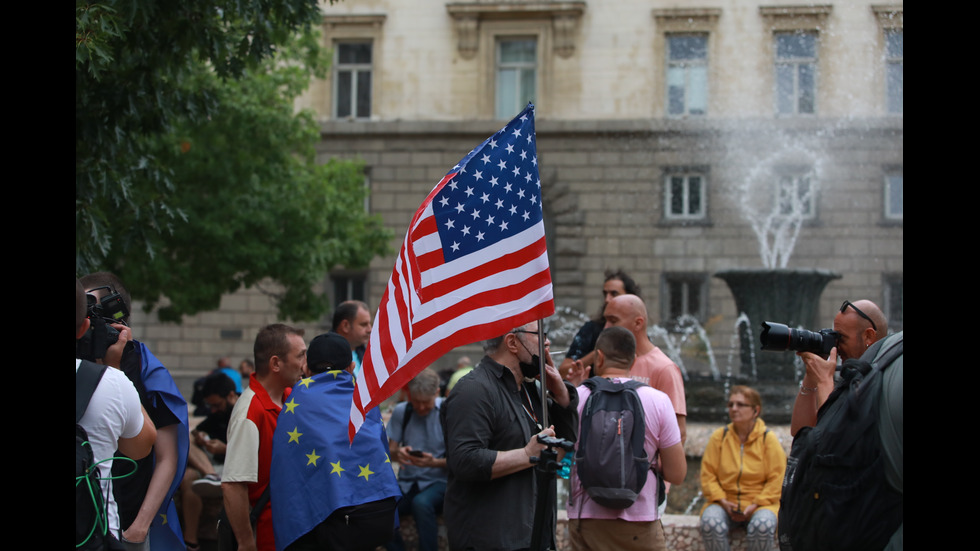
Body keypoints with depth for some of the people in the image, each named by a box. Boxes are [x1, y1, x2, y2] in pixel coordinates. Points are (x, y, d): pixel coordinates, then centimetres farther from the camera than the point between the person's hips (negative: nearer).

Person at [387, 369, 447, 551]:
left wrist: (435, 462, -25)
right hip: (406, 483, 3)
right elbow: (390, 450, 7)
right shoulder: (401, 411, 5)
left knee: (421, 503, -38)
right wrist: (397, 453, -17)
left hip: (437, 481, -3)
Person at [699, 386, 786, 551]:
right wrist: (723, 502, -11)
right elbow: (708, 475, 3)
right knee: (710, 523, -32)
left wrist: (756, 505, -13)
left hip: (759, 503, -1)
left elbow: (776, 480, -1)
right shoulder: (719, 437, 5)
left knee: (763, 526, -35)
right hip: (724, 503, 1)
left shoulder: (768, 439, 2)